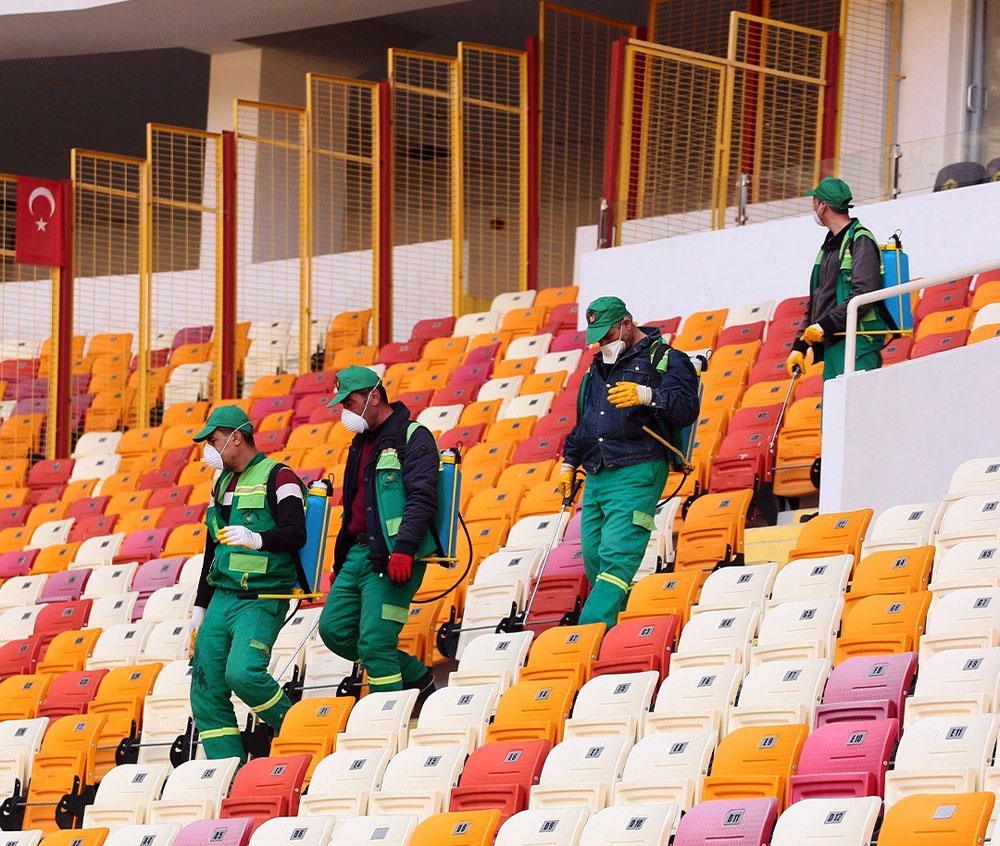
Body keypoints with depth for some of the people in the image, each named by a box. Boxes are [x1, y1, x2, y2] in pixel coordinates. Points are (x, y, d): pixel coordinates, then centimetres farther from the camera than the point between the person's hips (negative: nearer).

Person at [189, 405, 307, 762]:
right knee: (206, 691, 1)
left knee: (243, 673, -26)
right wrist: (200, 606, 23)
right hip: (222, 598, 8)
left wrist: (257, 539, -36)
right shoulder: (222, 484, 19)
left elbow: (296, 534, -19)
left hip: (262, 600, -8)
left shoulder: (277, 478, -7)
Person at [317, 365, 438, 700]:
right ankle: (416, 677, 18)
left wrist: (404, 549, -29)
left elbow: (422, 499, -18)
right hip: (357, 555, 9)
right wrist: (340, 561, 25)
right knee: (334, 628, 6)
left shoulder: (413, 438, -7)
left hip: (391, 559, -9)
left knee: (373, 642, -13)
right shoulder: (361, 443, 21)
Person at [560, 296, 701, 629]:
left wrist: (647, 396, -26)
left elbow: (687, 408, -12)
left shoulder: (666, 360, 2)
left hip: (636, 476, -8)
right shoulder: (598, 367, 24)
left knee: (617, 556, -17)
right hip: (595, 478, 8)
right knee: (593, 557, 3)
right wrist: (569, 462, 27)